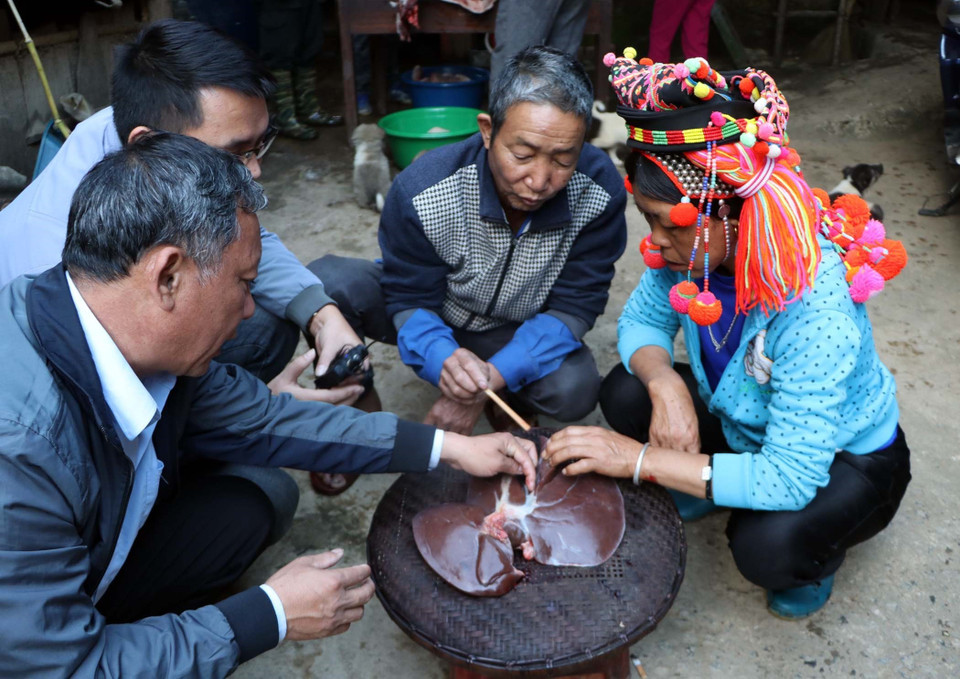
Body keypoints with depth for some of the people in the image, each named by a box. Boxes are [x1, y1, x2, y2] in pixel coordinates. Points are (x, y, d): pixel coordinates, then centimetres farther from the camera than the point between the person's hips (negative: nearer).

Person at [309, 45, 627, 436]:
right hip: (432, 316, -1)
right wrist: (442, 359, -42)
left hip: (517, 333, 1)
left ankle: (509, 405, 7)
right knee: (325, 283, -28)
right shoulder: (421, 191, -30)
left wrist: (493, 377, -32)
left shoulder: (600, 193, -26)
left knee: (576, 389, -30)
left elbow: (574, 307, -19)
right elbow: (410, 298, -18)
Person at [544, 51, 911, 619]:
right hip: (741, 423, 6)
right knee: (626, 391, -18)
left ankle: (818, 555, 5)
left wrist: (640, 459, -37)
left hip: (846, 459, -5)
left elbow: (788, 481, -39)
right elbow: (643, 318, -7)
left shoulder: (815, 306, -40)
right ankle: (701, 484, 12)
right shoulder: (696, 244, -21)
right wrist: (665, 386, -30)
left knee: (766, 546, -34)